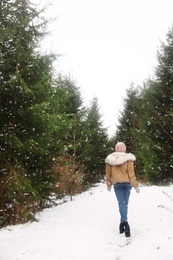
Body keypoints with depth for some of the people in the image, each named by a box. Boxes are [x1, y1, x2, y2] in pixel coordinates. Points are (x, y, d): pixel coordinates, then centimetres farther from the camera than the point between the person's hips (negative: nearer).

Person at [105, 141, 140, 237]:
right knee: (125, 203, 10)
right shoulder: (128, 158, -6)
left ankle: (125, 222, -19)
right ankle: (123, 222, 14)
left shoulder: (110, 160, 0)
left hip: (116, 184, 0)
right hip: (127, 183, 0)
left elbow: (108, 174, 7)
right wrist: (136, 185, -2)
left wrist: (108, 185, 20)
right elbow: (131, 173, -8)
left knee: (121, 203, -3)